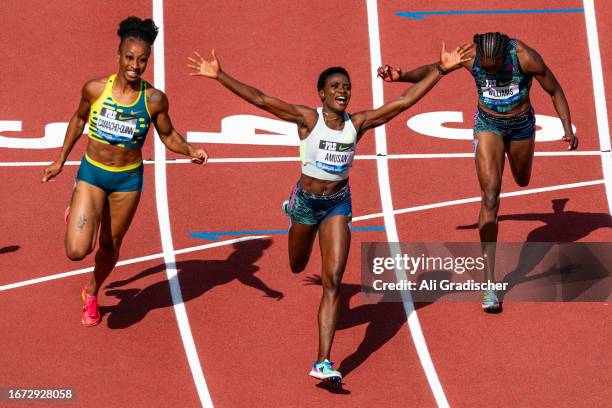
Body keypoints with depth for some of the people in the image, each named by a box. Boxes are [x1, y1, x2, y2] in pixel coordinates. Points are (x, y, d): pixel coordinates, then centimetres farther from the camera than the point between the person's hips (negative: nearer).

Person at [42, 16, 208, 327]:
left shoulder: (155, 99, -12)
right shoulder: (95, 89, -12)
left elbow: (168, 135, 3)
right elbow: (79, 120, 8)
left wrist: (190, 151, -17)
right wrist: (60, 161, 14)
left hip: (128, 179, 1)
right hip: (92, 173, -1)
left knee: (110, 246, 16)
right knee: (77, 251, -14)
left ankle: (91, 294, 46)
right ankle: (74, 214, 23)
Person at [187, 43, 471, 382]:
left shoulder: (357, 123, -7)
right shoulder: (308, 119, -15)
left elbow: (404, 101, -4)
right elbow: (260, 99, -22)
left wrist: (440, 69, -6)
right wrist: (218, 76, -29)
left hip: (339, 204, 1)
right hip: (307, 200, -1)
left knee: (332, 281, -9)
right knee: (297, 268, 26)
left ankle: (323, 363, -10)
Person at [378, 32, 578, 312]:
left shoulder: (525, 57, -29)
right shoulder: (469, 56, -25)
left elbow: (555, 91, -14)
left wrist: (568, 128, -17)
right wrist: (401, 76, -27)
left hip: (521, 123, 1)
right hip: (488, 123, -1)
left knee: (522, 180, 26)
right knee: (490, 196, -14)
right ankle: (489, 283, -16)